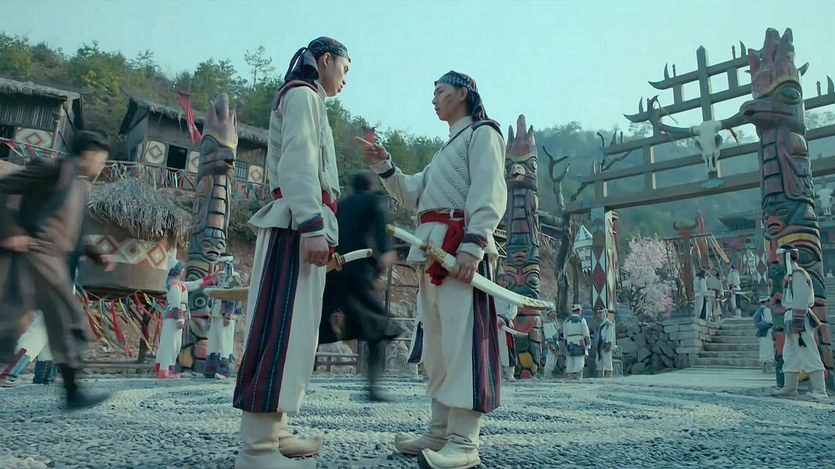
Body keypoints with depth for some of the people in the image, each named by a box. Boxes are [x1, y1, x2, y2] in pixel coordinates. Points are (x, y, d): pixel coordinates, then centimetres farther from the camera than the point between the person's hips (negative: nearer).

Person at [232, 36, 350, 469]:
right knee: (282, 325, -14)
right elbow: (297, 162, -15)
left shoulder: (308, 100, 29)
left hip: (300, 225, 10)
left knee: (293, 327, 7)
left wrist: (320, 231, 18)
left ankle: (272, 432, 12)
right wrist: (312, 226, -24)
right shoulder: (302, 94, -1)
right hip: (297, 224, -10)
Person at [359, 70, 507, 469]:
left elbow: (490, 195, -12)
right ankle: (441, 431, 18)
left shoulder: (482, 133, 3)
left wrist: (473, 245, -24)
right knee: (436, 342, 10)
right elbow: (413, 195, 25)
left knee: (461, 338, -12)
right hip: (433, 248, 10)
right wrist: (384, 167, 12)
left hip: (458, 244, -10)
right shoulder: (448, 147, 30)